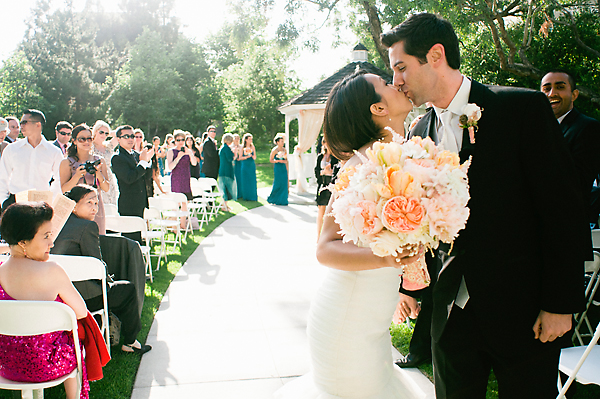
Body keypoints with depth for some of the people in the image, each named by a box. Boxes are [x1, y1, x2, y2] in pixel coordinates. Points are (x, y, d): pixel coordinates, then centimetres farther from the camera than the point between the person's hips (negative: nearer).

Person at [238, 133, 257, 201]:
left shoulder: (252, 147, 5)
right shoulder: (242, 147, 0)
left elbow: (255, 157, 4)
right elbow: (240, 158, 0)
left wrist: (251, 155, -16)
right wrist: (246, 157, -13)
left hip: (252, 166, 1)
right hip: (245, 166, -1)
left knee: (252, 181, 0)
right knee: (245, 181, 1)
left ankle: (252, 196, 8)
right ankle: (246, 196, 9)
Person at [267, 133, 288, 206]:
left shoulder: (284, 149, 11)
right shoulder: (274, 150, -6)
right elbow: (271, 160, -6)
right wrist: (279, 161, -16)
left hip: (283, 168, 6)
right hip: (277, 168, -6)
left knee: (284, 184, 1)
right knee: (277, 184, -4)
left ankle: (282, 200, 8)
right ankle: (271, 199, 15)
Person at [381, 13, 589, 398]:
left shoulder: (523, 108, -10)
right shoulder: (420, 134, 5)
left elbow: (564, 209, -10)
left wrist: (561, 302, -11)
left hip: (523, 308, -4)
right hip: (452, 306, 4)